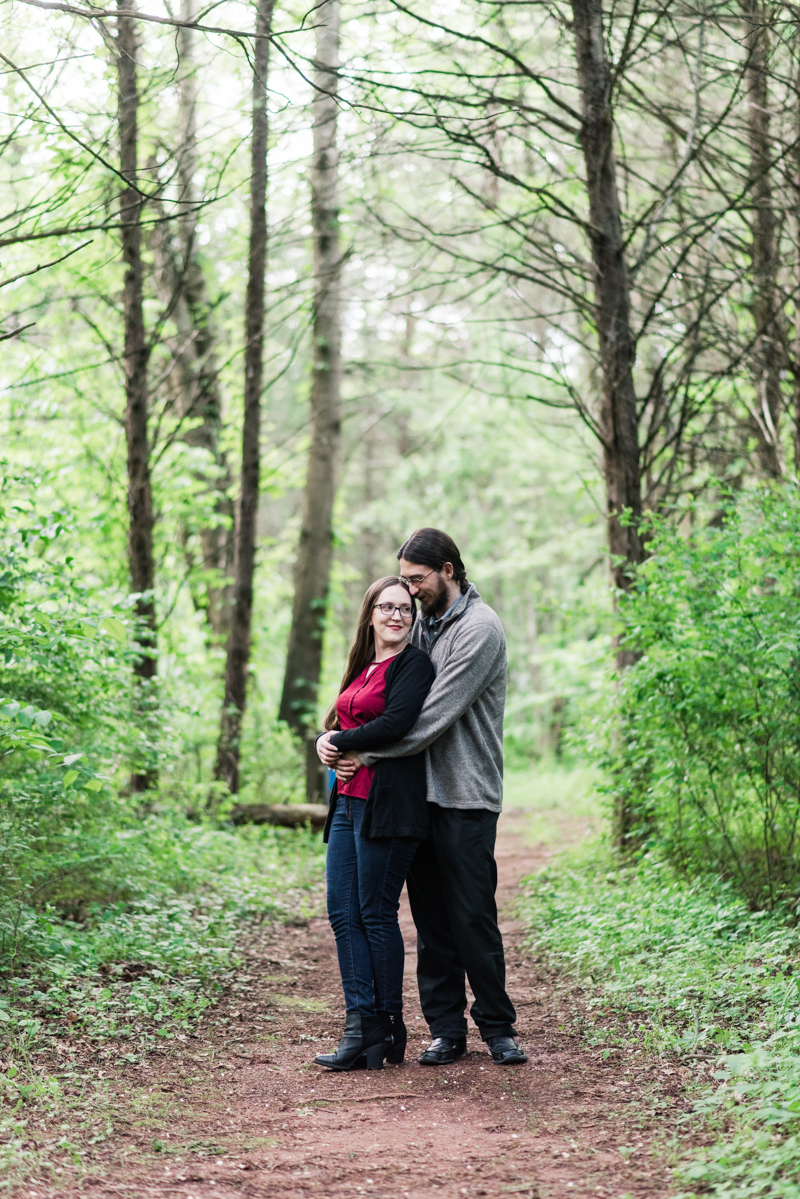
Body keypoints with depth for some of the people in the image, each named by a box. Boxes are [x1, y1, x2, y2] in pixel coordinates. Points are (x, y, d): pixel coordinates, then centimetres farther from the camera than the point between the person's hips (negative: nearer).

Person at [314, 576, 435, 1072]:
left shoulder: (414, 664, -5)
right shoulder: (363, 666, 19)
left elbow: (395, 724, -19)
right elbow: (340, 723, 23)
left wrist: (338, 741, -7)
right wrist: (330, 742, 0)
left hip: (388, 803, -8)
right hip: (349, 801, 8)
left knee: (376, 914, -4)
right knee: (343, 913, 3)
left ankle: (389, 1027, 6)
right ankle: (362, 1024, 5)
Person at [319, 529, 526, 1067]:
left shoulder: (479, 628, -10)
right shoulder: (420, 626, 15)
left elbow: (435, 716, -17)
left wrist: (369, 754, -14)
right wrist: (333, 737, -2)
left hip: (466, 799, -7)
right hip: (419, 795, 7)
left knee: (473, 919, -3)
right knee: (431, 920, 7)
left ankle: (498, 1027, 9)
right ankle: (446, 1029, 14)